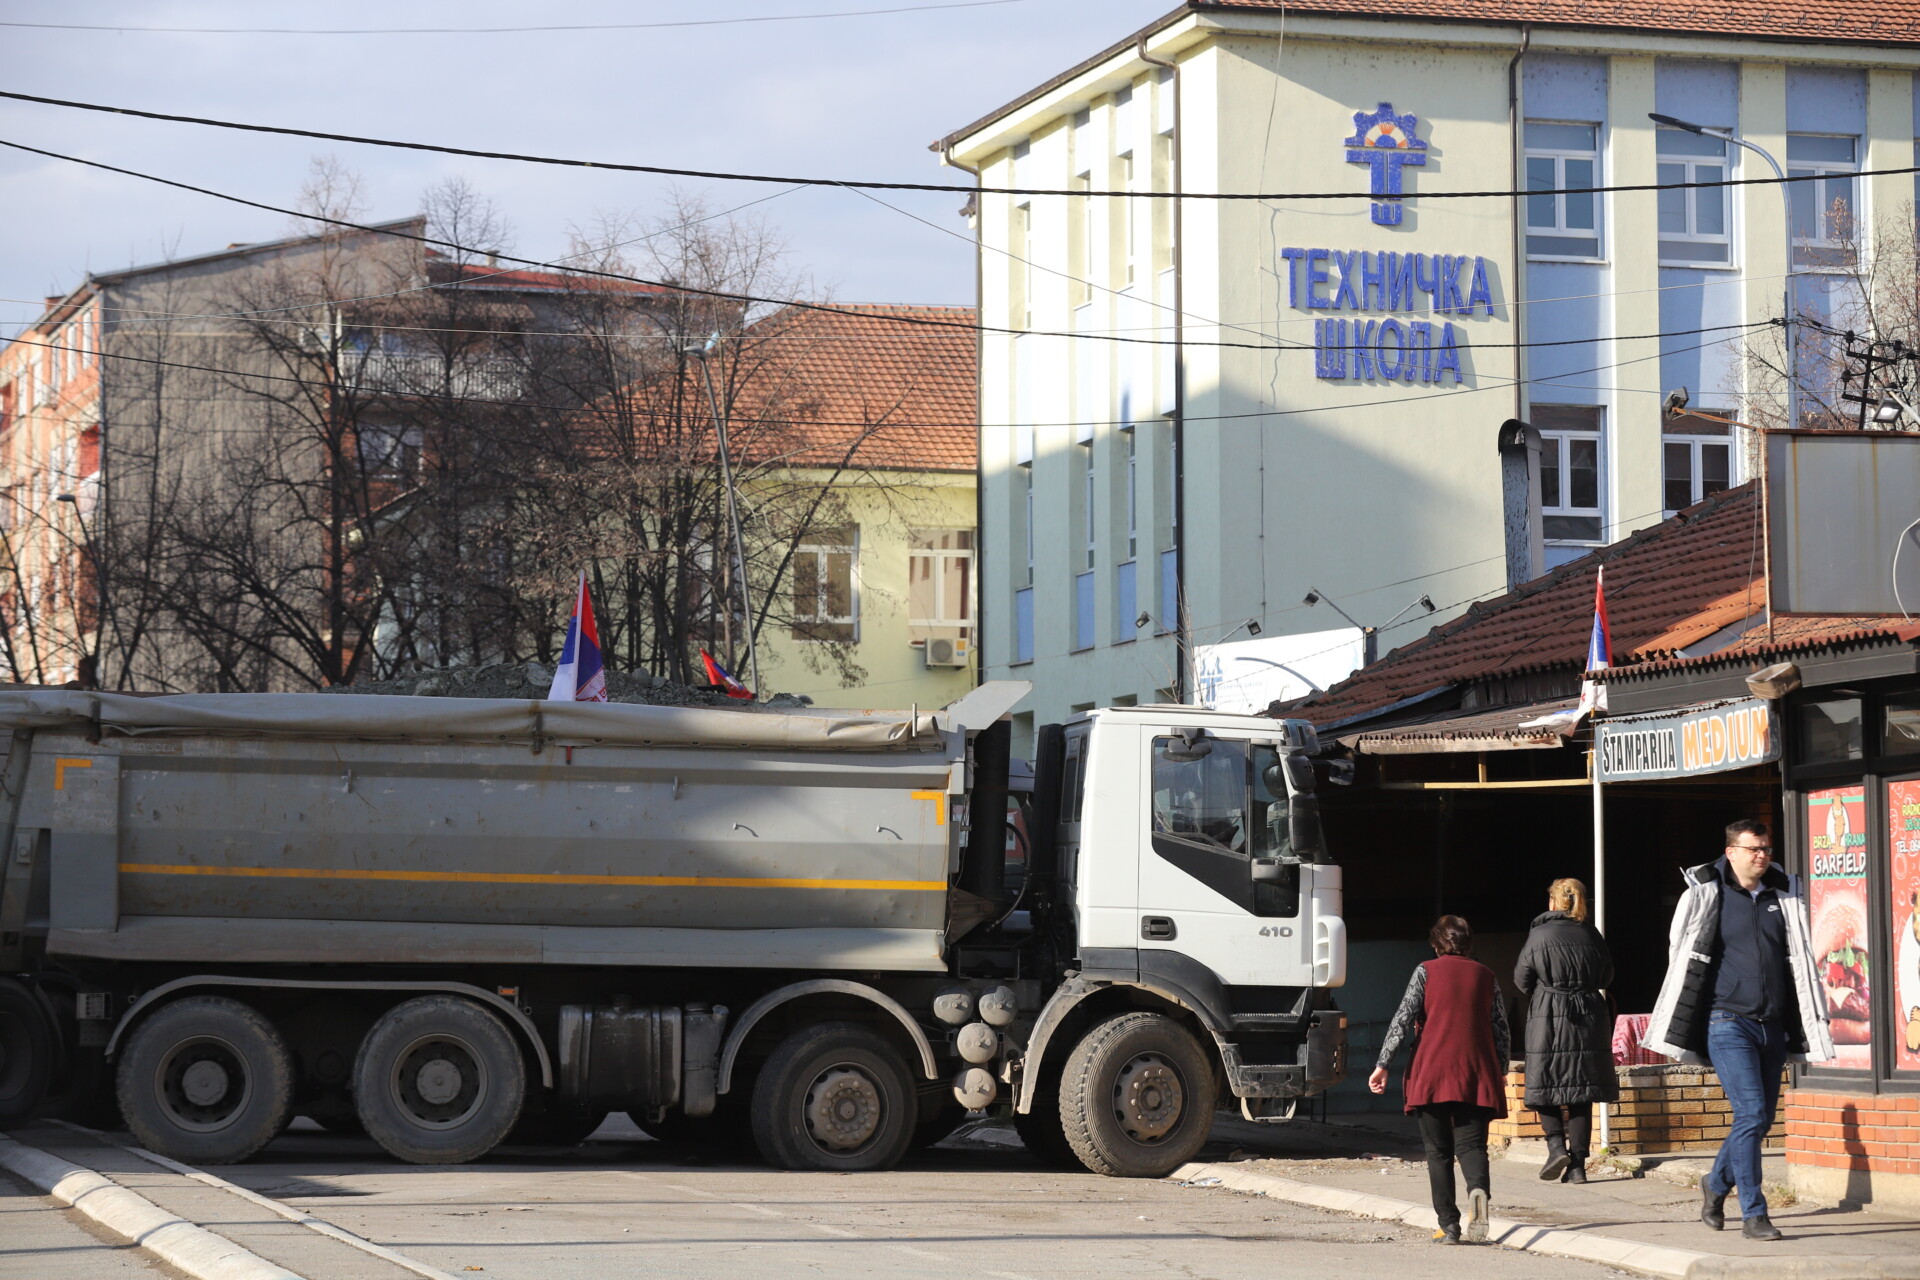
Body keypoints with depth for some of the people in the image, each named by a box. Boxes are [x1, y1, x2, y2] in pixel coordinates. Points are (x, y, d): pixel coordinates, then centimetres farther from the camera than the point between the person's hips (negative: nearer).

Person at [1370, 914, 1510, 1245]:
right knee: (1471, 1143, 0)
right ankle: (1478, 1188, -32)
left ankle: (1448, 1225, 0)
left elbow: (1403, 1020, -4)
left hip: (1432, 1073, -2)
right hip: (1477, 1075, 2)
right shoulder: (1486, 976, 11)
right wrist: (1500, 1070, 25)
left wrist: (1383, 1065, -2)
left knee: (1438, 1151, 5)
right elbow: (1500, 1028, 12)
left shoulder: (1426, 972, 3)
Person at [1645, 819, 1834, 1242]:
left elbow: (1800, 960, 17)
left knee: (1762, 1119, 10)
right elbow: (1682, 955, 5)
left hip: (1773, 1027, 5)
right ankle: (1753, 1214, -8)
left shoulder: (1784, 895, 11)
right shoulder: (1706, 895, -2)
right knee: (1751, 1114, -13)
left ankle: (1716, 1183, 34)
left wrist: (1812, 1023, 13)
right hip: (1728, 1023, -5)